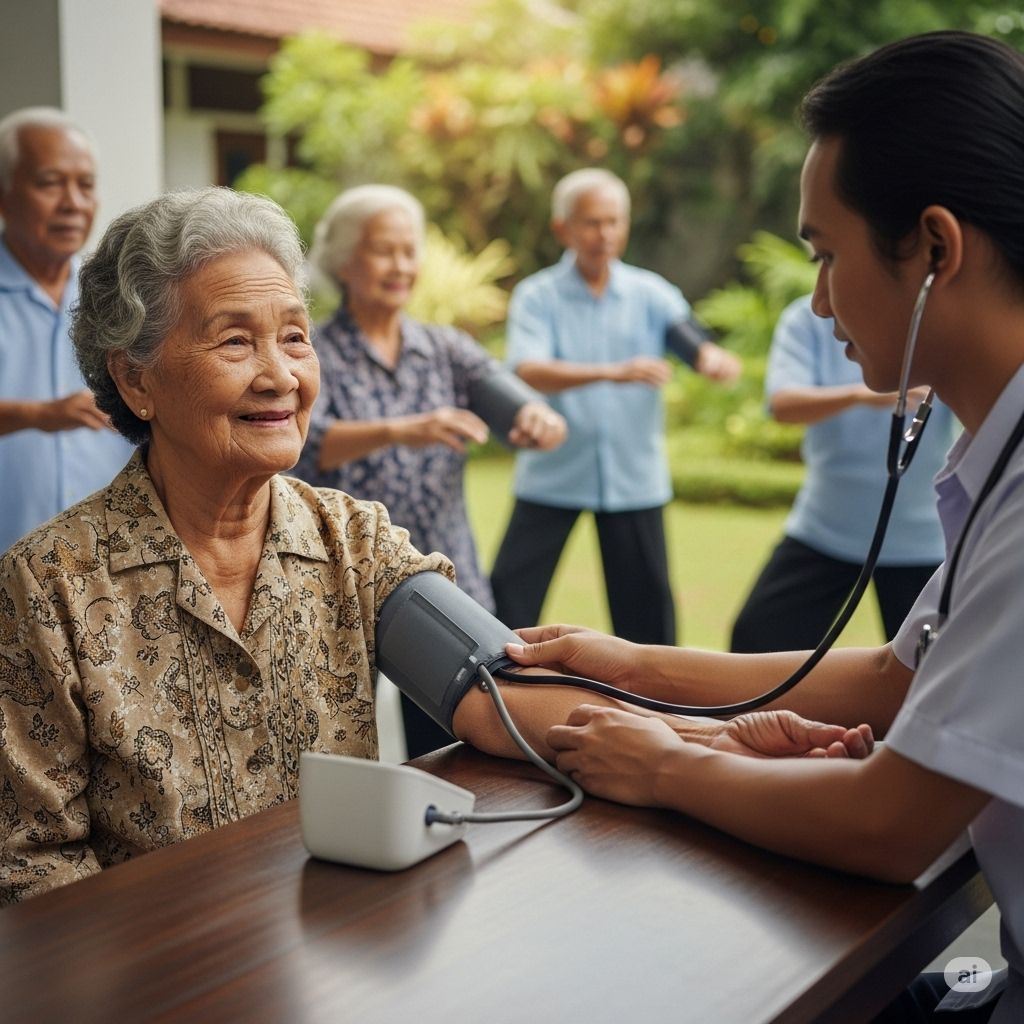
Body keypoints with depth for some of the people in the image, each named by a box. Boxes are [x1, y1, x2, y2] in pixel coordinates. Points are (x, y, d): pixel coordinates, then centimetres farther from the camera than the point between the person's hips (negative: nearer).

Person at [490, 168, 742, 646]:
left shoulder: (650, 293, 2)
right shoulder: (537, 296, -5)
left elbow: (694, 342, -11)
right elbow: (528, 371, -21)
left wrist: (714, 359, -36)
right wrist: (612, 373, -36)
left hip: (635, 477, 2)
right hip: (552, 475, -2)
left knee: (646, 605, 8)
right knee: (509, 594, -1)